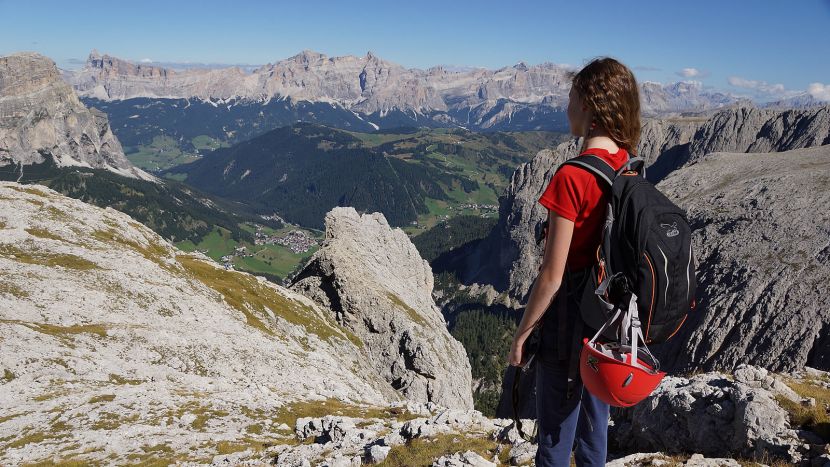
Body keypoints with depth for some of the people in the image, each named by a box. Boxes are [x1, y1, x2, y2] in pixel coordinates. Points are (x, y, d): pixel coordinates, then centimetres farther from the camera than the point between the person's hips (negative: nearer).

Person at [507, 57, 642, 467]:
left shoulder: (572, 178, -24)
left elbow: (552, 275, -22)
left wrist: (521, 334, -10)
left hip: (570, 312, -7)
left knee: (557, 425, 11)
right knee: (594, 415, 24)